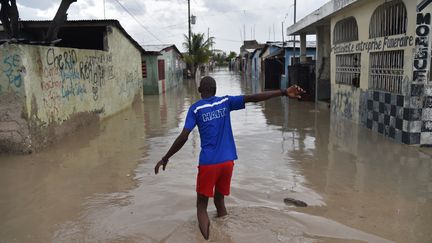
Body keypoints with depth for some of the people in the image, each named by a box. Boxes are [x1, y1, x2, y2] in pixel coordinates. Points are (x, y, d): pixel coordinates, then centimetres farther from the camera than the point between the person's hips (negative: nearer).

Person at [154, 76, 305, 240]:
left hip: (208, 163, -3)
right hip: (227, 161, 3)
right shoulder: (226, 102, 7)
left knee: (202, 205, 7)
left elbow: (183, 137, -8)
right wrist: (284, 92, -8)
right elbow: (252, 98, -4)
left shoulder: (195, 108, 0)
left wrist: (165, 158, 1)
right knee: (219, 200, 22)